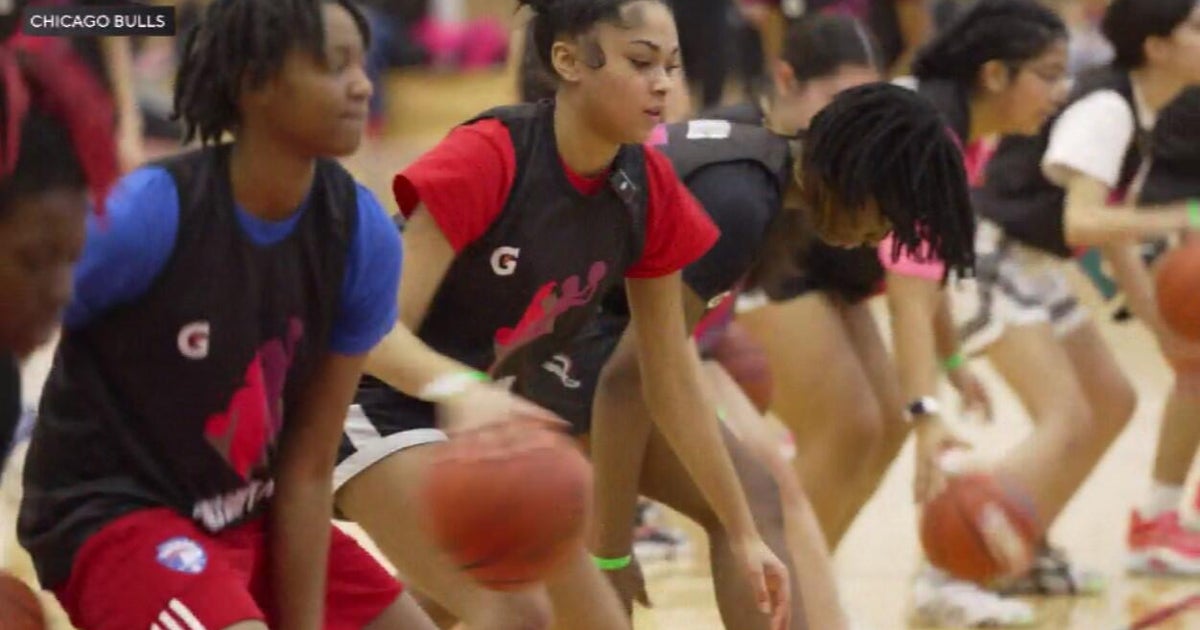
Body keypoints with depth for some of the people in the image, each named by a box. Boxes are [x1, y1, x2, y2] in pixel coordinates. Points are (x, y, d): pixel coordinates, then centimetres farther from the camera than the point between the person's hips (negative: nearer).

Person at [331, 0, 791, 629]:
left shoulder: (649, 190, -6)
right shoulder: (486, 158, -25)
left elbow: (671, 374, 4)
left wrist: (742, 533, 6)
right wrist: (459, 389, -50)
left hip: (488, 417, 8)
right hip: (381, 406, -8)